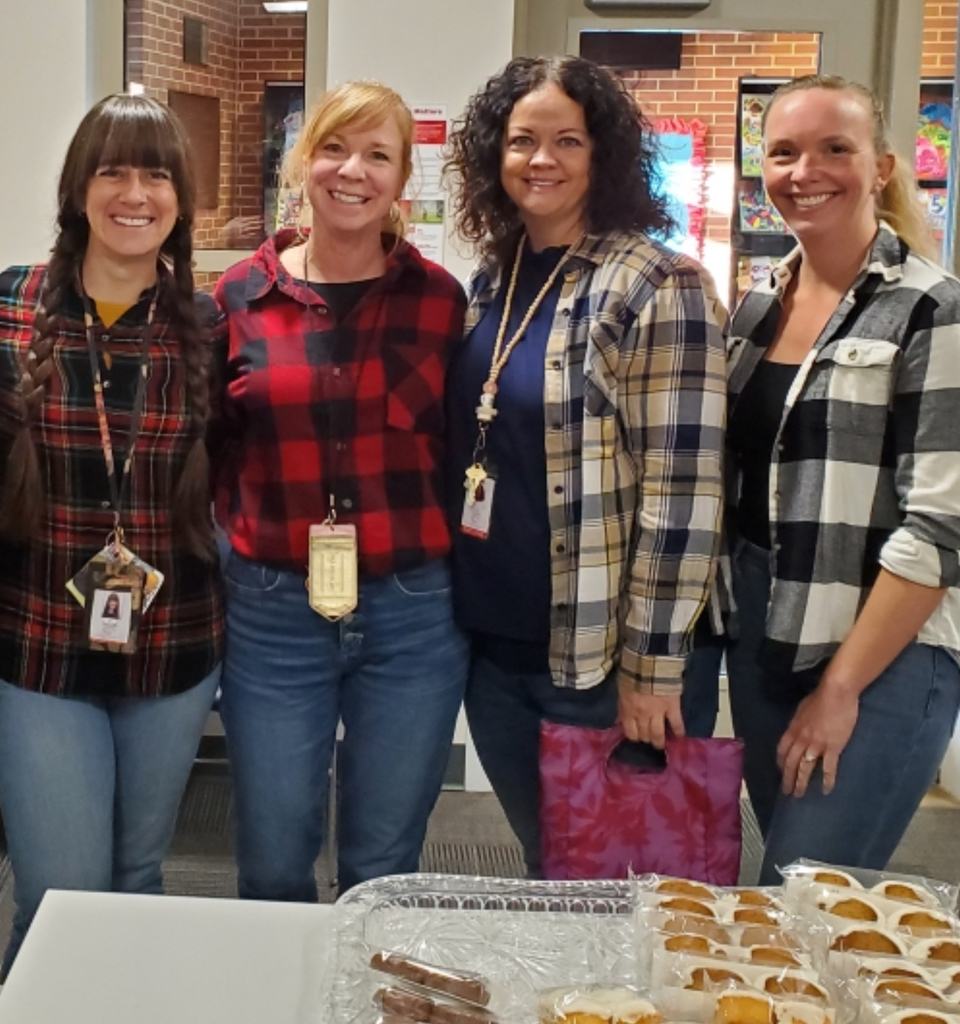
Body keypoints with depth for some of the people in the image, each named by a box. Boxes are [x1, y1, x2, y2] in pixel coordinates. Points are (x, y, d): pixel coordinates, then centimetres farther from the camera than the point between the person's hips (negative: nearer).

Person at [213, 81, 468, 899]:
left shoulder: (439, 298, 0)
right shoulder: (241, 296, 0)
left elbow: (464, 447, 7)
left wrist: (434, 555, -2)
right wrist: (250, 544, 0)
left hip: (413, 615, 0)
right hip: (274, 614, 0)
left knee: (384, 870, 13)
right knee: (274, 868, 11)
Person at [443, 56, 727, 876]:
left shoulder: (658, 287, -13)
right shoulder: (492, 280, 8)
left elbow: (683, 491, -16)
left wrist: (651, 666, -16)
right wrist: (453, 608, 14)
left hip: (600, 656, -6)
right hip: (493, 645, 6)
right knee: (544, 867, 19)